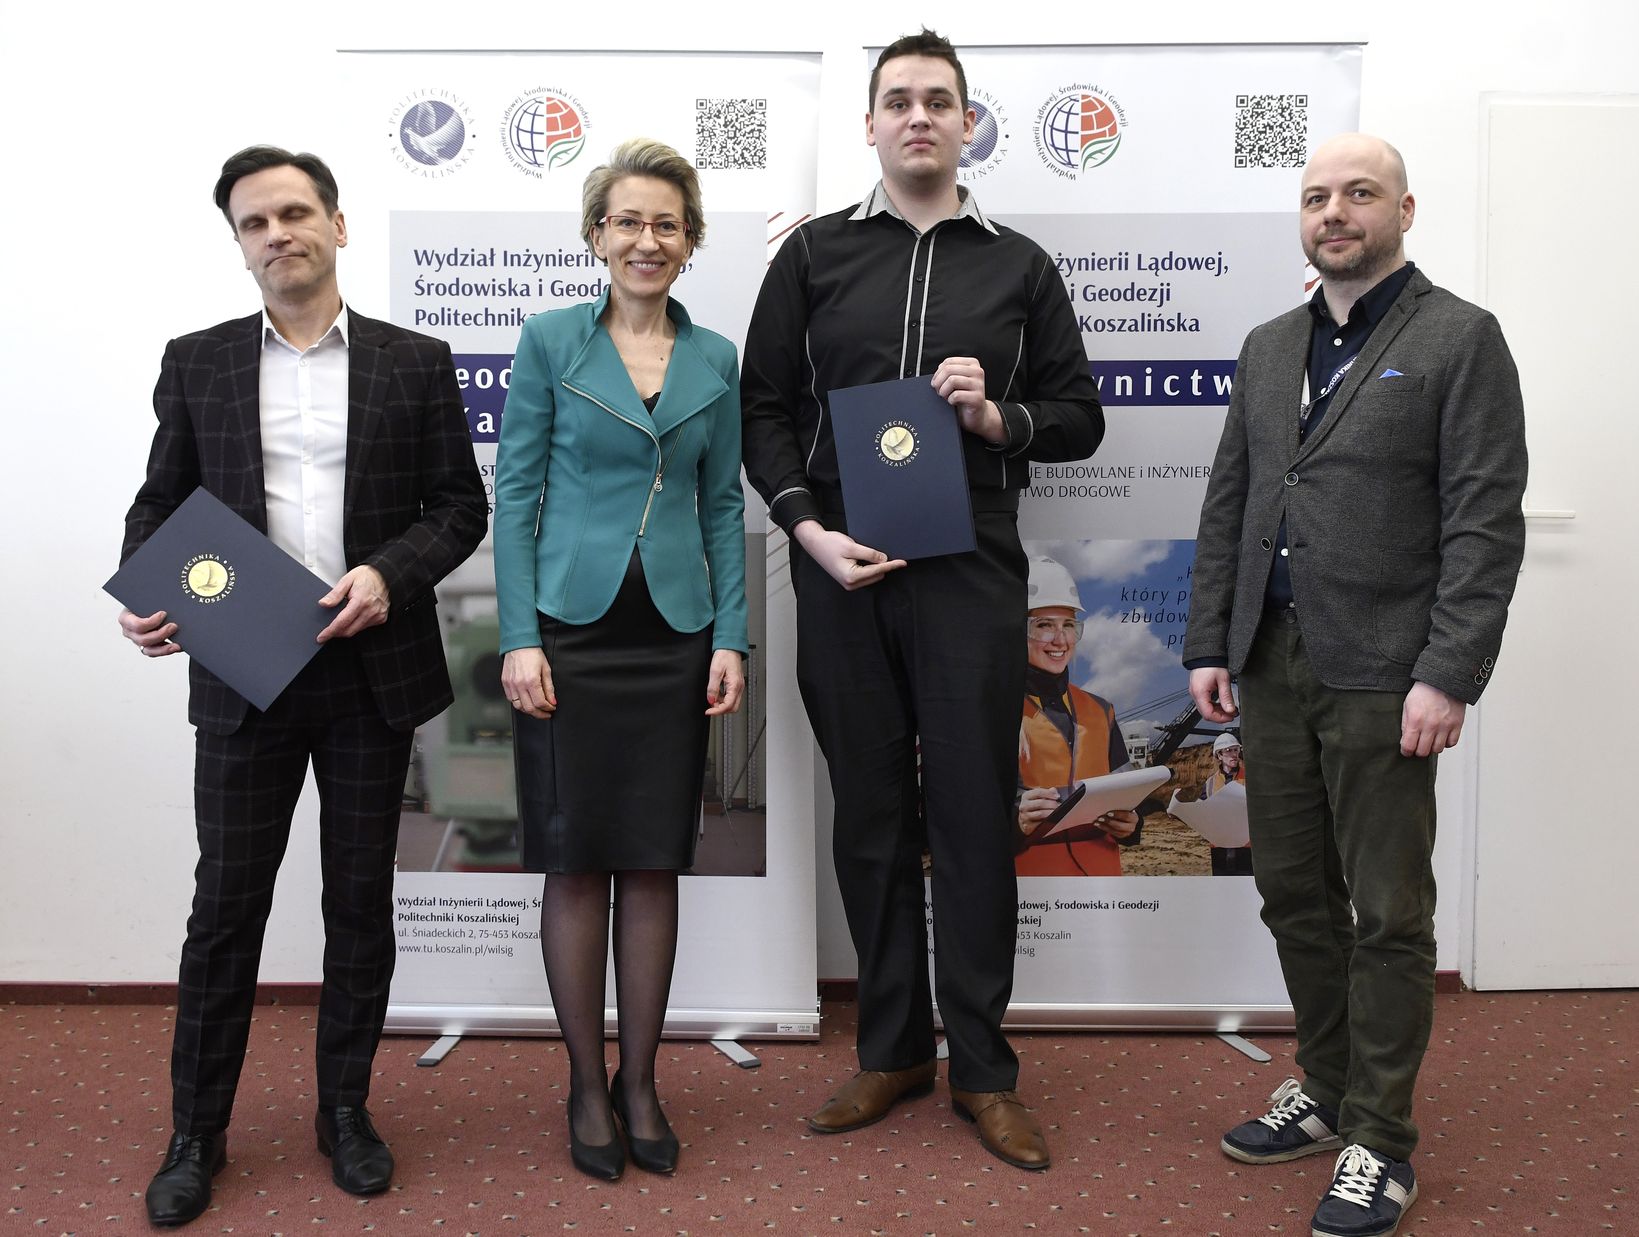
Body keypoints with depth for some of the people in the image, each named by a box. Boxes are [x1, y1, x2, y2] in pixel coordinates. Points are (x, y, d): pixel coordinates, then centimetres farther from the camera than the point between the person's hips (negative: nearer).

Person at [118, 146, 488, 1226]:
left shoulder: (416, 363, 4)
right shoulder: (197, 363, 8)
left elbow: (462, 506, 3)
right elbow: (162, 502, 11)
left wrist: (390, 572, -14)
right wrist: (147, 597, -8)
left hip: (372, 667, 0)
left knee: (362, 900, 9)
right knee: (226, 903, 5)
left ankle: (346, 1111, 26)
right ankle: (197, 1136, 21)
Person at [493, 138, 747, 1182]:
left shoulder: (715, 361, 9)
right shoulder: (552, 340, 0)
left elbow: (723, 506, 10)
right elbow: (516, 494, -2)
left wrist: (732, 637, 2)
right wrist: (518, 639, -10)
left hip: (674, 636, 3)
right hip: (571, 633, -2)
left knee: (656, 864, 7)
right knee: (576, 862, 4)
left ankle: (640, 1082, 21)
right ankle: (587, 1085, 19)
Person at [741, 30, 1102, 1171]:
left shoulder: (1020, 266, 10)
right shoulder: (814, 255, 10)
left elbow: (1078, 417, 11)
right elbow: (764, 410, 7)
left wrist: (998, 416, -10)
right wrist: (810, 529, -7)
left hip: (971, 573, -1)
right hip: (841, 572, 1)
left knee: (975, 816, 2)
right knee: (871, 814, 8)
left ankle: (982, 1065, 16)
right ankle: (893, 1048, 22)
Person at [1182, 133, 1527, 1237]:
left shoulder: (1461, 339, -3)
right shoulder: (1269, 348, 15)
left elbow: (1486, 523, -10)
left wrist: (1448, 676, -17)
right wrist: (1209, 644, 8)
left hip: (1379, 672, -6)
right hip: (1272, 665, 6)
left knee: (1389, 915, 2)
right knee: (1294, 895, 14)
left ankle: (1381, 1142, 16)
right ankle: (1325, 1092, 31)